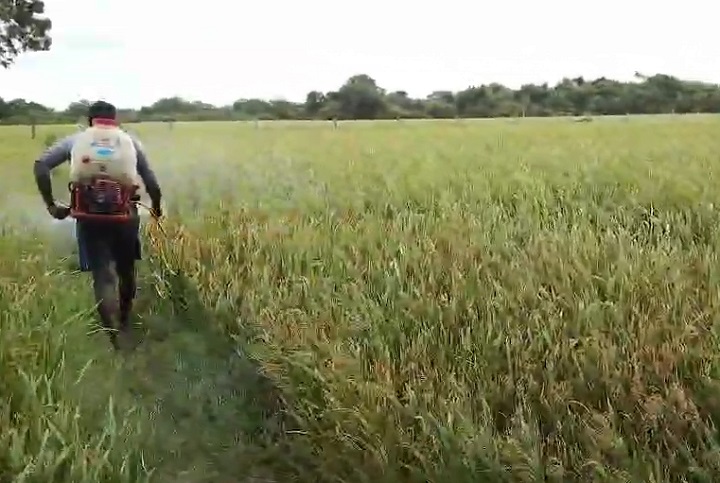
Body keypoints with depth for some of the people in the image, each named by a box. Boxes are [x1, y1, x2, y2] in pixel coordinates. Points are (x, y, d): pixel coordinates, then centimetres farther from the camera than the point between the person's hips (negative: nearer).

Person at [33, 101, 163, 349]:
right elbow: (152, 183, 5)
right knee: (126, 270, 21)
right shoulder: (130, 141, 10)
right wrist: (157, 208, 23)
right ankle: (125, 322, 40)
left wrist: (51, 204, 2)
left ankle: (113, 339, -4)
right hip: (124, 215, 1)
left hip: (89, 217, 0)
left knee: (102, 276, 3)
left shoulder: (75, 140, 10)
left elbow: (41, 165, -3)